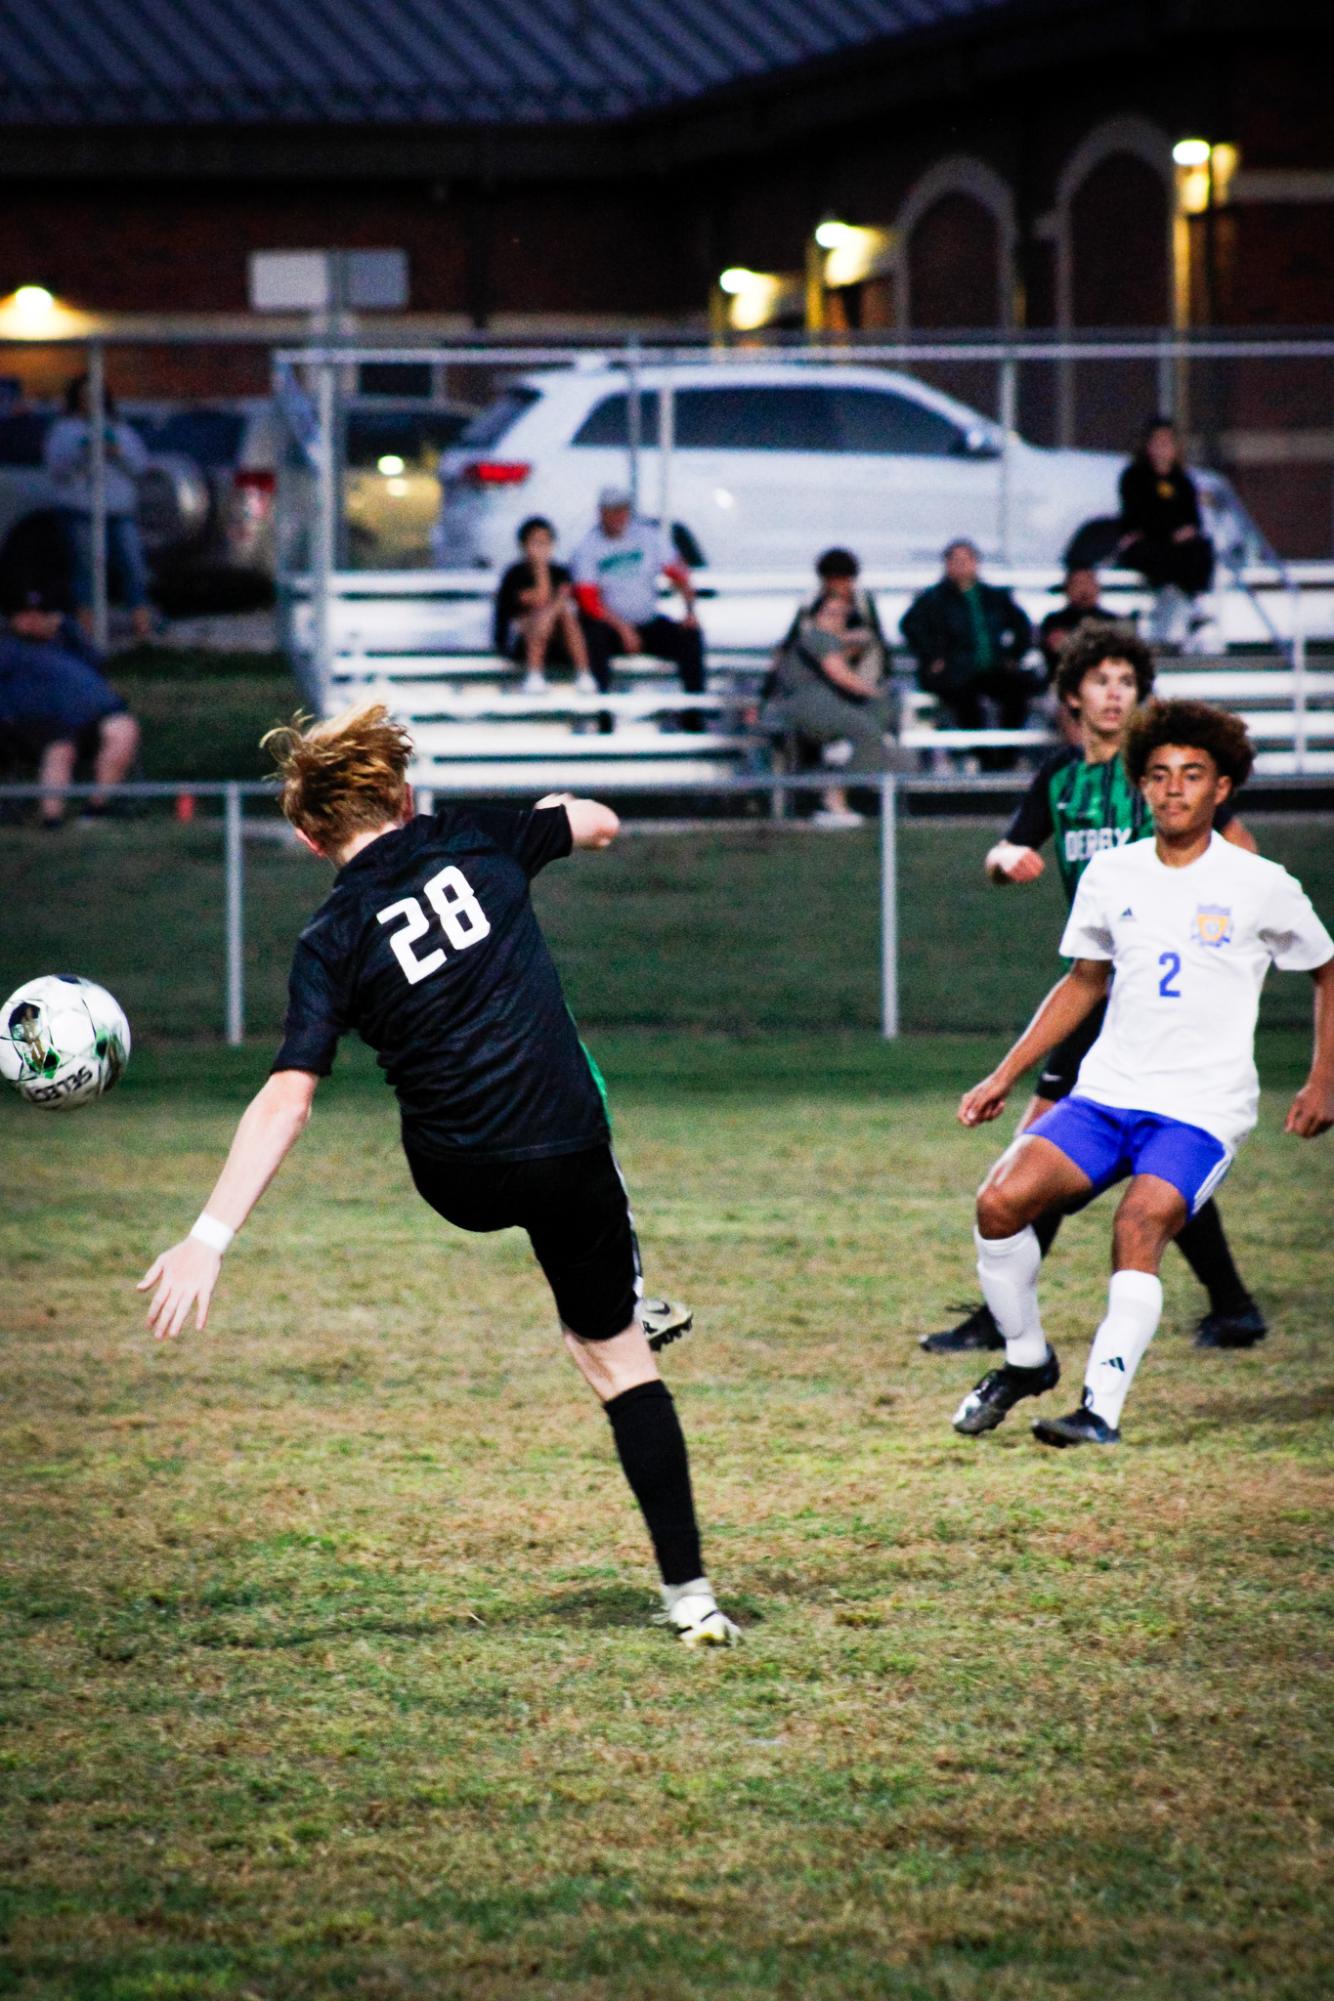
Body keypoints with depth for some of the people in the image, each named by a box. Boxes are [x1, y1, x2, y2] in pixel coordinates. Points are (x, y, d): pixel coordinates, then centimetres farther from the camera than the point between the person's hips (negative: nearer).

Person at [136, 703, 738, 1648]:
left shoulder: (334, 939, -7)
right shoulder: (475, 839, -1)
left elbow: (286, 1101, -16)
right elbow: (599, 823, 19)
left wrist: (210, 1239, -18)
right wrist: (553, 812, 43)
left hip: (461, 1182, 0)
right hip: (567, 1161, 0)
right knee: (617, 1356, 14)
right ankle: (690, 1594, 7)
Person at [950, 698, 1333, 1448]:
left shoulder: (1262, 886, -3)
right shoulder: (1110, 875, 7)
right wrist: (1006, 1076, 17)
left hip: (1203, 1106, -4)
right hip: (1107, 1091, 4)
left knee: (1140, 1224, -28)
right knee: (1001, 1201, -16)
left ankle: (1103, 1408, -29)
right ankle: (1027, 1360, 6)